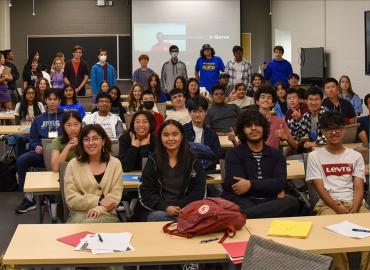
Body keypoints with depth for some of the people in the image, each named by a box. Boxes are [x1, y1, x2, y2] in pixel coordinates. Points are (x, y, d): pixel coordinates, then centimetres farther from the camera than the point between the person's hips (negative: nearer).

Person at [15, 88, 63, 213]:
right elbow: (32, 138, 19)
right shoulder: (38, 119, 23)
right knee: (21, 160, -26)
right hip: (42, 152, 3)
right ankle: (29, 197, -19)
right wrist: (36, 146, -3)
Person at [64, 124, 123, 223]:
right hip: (79, 214, 0)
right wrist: (99, 201, -10)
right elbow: (71, 199, -2)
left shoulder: (115, 164, 6)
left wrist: (98, 209, -18)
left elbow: (115, 197, 0)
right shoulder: (73, 165, 3)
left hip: (105, 214, 0)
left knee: (90, 223, -33)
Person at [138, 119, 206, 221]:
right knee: (158, 217, -34)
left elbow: (199, 193, 5)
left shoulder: (193, 161, 8)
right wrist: (165, 207, -13)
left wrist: (180, 207, -11)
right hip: (158, 211, 1)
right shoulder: (153, 161, 8)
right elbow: (145, 192, 3)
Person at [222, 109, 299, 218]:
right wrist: (272, 188, -3)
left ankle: (244, 216, -39)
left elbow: (280, 183, 1)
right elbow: (235, 185, -7)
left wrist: (251, 184, -12)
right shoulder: (233, 154, 8)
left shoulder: (276, 154, 18)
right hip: (244, 202, -6)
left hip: (269, 202, 6)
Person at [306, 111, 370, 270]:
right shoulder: (315, 156, 10)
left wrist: (353, 212, -13)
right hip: (328, 204, -2)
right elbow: (320, 189, 1)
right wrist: (340, 211, -14)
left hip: (354, 204, 2)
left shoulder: (355, 156, 17)